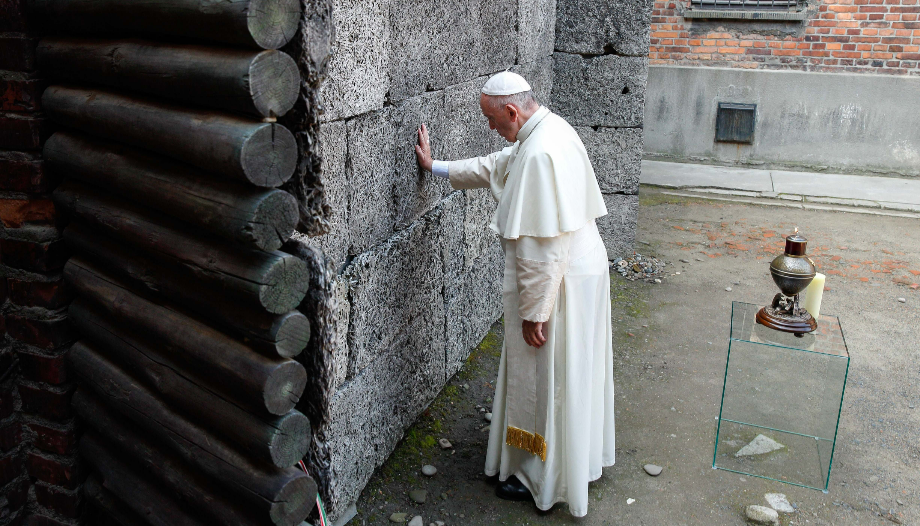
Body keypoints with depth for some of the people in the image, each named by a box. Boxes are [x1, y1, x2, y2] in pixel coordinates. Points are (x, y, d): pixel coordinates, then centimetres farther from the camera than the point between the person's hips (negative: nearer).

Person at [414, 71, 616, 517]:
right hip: (580, 267, 10)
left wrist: (533, 311, -22)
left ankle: (543, 479, 25)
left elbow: (542, 246, -28)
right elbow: (495, 167, 21)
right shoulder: (548, 128, 6)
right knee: (565, 374, 24)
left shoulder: (541, 154, -27)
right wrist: (436, 167, 27)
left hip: (557, 281, -10)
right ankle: (578, 455, 43)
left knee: (546, 379, 6)